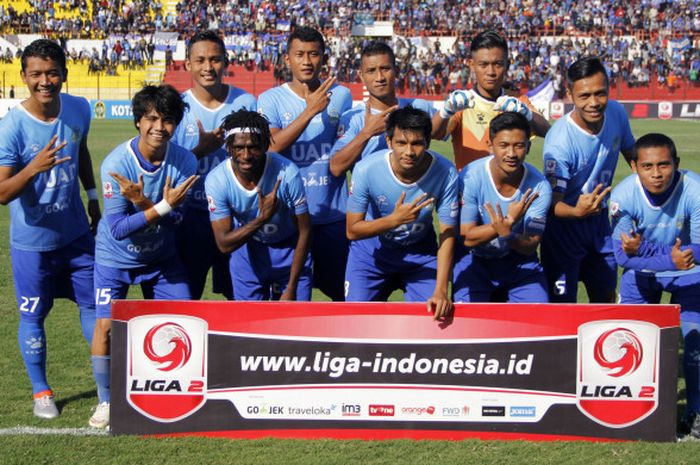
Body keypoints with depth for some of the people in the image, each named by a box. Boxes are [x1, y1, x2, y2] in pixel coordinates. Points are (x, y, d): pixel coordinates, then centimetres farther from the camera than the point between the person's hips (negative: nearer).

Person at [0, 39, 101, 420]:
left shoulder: (79, 109, -8)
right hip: (32, 242, -4)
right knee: (33, 317, 8)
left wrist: (92, 196, 18)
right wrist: (34, 167, -42)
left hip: (77, 233, 4)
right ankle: (41, 392, 26)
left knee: (93, 304, 11)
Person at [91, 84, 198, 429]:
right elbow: (117, 228, -27)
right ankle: (105, 400, 12)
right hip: (115, 257, -3)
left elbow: (174, 218, -18)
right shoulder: (117, 163, -25)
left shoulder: (184, 161, -17)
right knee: (106, 324, -9)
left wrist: (143, 203, -35)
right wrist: (161, 207, -35)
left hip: (161, 257, 3)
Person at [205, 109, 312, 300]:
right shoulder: (216, 180, -24)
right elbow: (224, 243, -23)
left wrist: (291, 288, -14)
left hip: (290, 249, -1)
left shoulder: (287, 173, -29)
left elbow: (304, 231, -16)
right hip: (247, 250, 1)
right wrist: (262, 218, -38)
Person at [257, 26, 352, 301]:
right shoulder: (271, 99, 0)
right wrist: (311, 110, -20)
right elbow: (272, 147, -17)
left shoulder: (340, 95, 6)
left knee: (342, 290, 7)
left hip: (334, 214, 2)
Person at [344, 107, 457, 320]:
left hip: (421, 251, 1)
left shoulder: (446, 173, -26)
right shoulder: (366, 170, -27)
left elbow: (447, 234, -19)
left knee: (434, 313, -11)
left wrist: (441, 291, -28)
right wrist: (395, 219, -37)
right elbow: (352, 231, -20)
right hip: (372, 249, -1)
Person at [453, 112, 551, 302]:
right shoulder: (470, 177, -21)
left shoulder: (539, 187, -18)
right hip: (475, 259, -1)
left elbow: (530, 246, -15)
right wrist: (508, 222, -37)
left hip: (519, 260, 2)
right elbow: (467, 238, -20)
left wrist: (507, 234, -39)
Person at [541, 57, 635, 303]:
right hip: (564, 225, -6)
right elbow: (552, 202, -28)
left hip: (599, 217, 6)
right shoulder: (560, 142, -31)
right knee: (562, 302, -1)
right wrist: (577, 212, -47)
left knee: (606, 296, 20)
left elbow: (632, 153, 9)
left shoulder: (616, 113, -12)